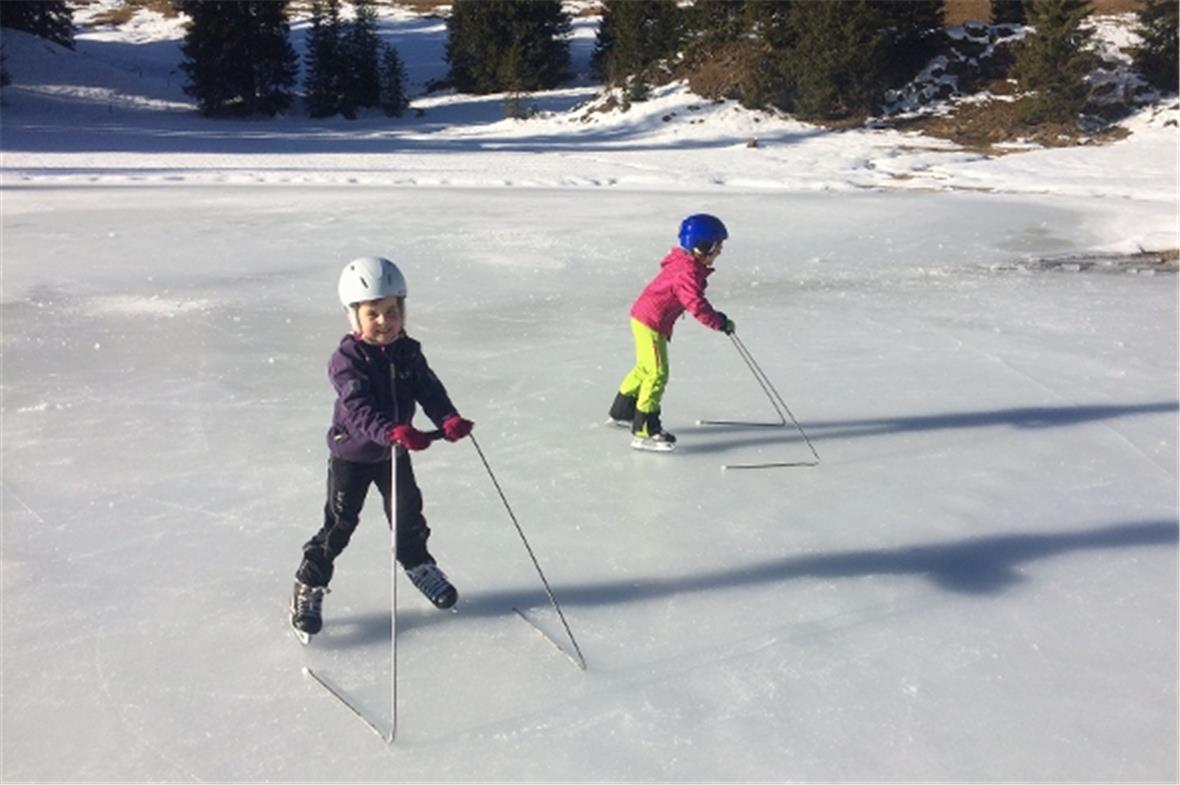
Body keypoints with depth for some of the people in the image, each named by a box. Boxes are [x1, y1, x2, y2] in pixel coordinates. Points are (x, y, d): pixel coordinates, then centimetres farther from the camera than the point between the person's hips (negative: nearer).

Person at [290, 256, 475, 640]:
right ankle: (308, 587, 18)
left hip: (395, 451, 5)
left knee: (408, 513, 18)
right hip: (351, 453, -5)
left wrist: (448, 419, -32)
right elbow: (358, 408, -34)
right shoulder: (347, 359, -22)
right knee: (339, 523, 2)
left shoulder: (408, 352, -4)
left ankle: (418, 564, 43)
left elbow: (429, 389, -12)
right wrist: (391, 431, -51)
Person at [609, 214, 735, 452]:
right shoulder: (687, 273, -24)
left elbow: (695, 300, 21)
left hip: (644, 317, 11)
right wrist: (720, 322, -20)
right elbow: (697, 306, -29)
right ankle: (644, 431, -9)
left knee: (645, 368, 23)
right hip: (651, 322, -11)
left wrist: (716, 317, 15)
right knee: (657, 373, -10)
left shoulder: (685, 263, 9)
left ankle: (622, 412, 39)